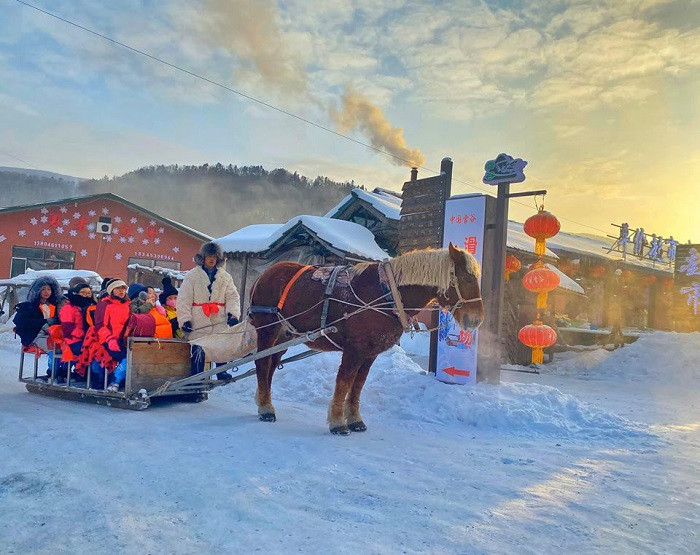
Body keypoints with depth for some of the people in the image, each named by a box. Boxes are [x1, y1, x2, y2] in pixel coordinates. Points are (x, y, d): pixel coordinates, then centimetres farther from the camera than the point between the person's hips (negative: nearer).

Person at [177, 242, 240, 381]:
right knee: (198, 350, -1)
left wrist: (233, 313, -11)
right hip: (199, 322, -2)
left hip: (220, 321, 3)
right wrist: (185, 319, -11)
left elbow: (232, 297, 6)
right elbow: (184, 300, -2)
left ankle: (222, 372, 19)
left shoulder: (225, 277, 11)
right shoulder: (192, 275, 3)